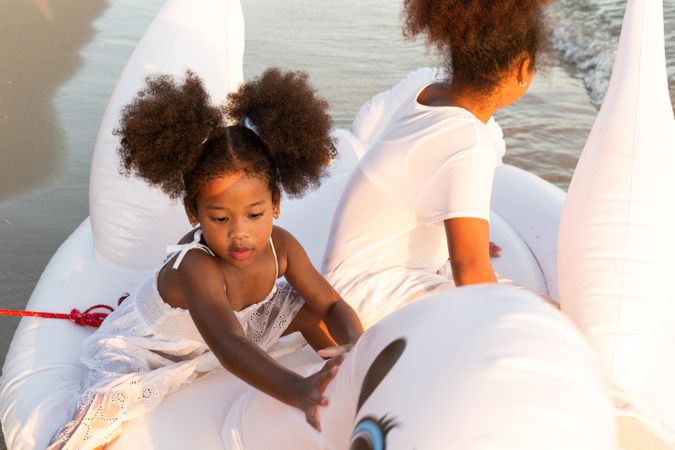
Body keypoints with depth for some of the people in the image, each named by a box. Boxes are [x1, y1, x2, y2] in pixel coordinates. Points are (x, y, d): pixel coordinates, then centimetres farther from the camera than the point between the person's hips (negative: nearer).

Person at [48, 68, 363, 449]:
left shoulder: (280, 246, -23)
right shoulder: (196, 267, -41)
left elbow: (332, 305, -17)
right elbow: (229, 346, -55)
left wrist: (356, 349, -40)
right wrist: (297, 391, -73)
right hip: (143, 344, -5)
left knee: (309, 307, -8)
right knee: (104, 407, -31)